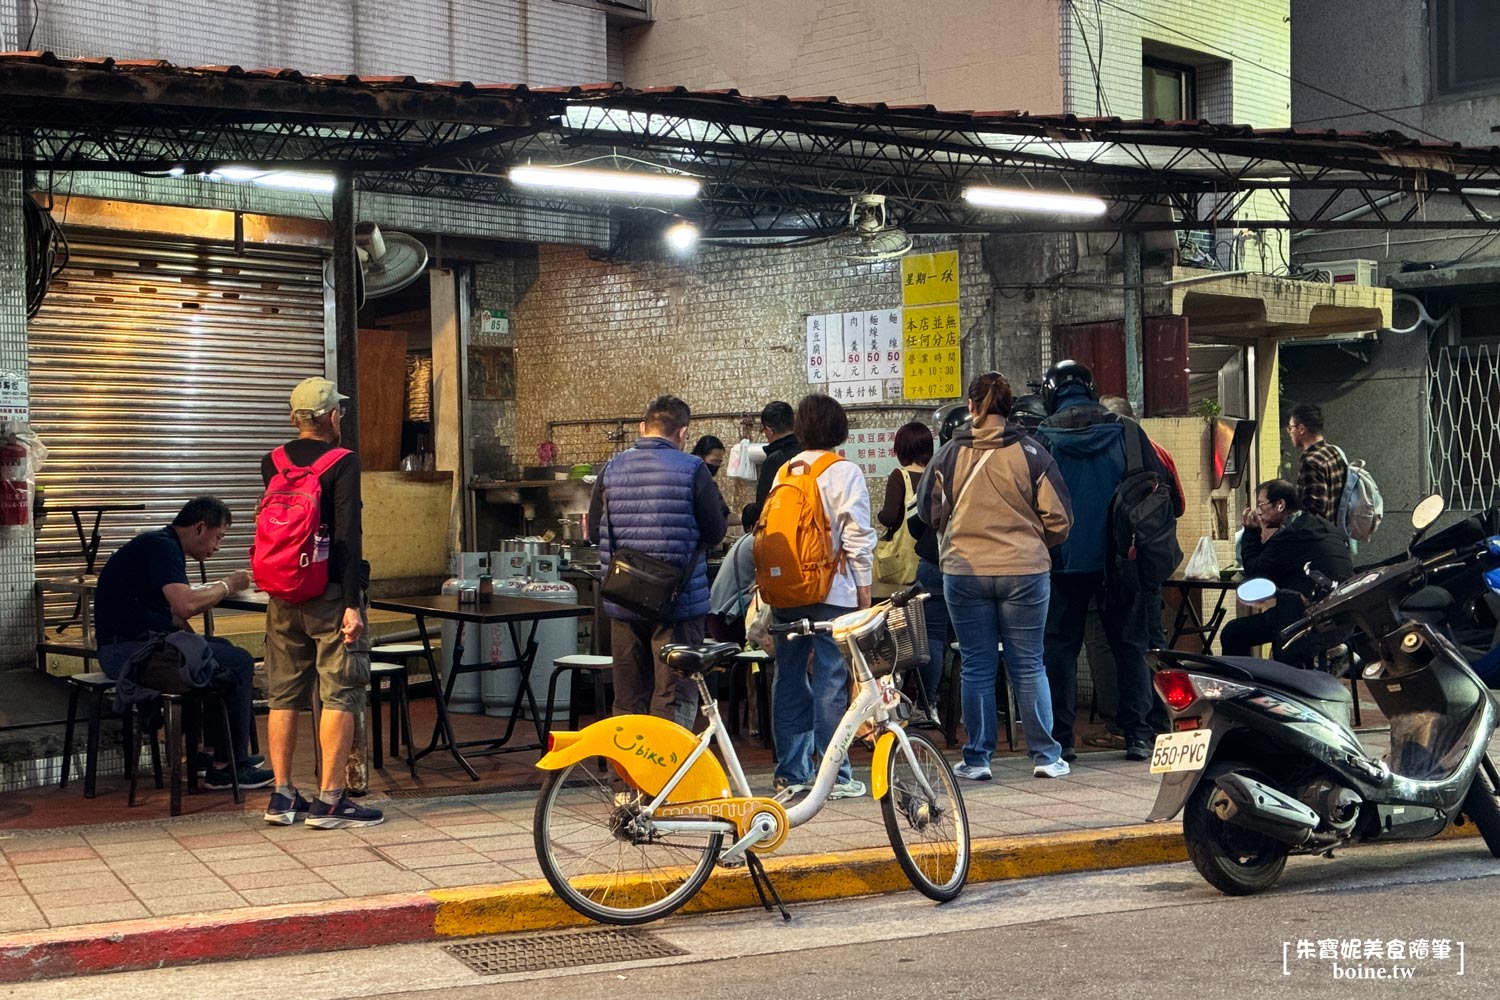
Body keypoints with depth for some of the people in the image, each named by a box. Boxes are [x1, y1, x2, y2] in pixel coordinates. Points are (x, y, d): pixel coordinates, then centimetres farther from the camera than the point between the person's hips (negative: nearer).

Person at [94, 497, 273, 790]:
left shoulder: (162, 546, 20)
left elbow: (173, 611, 24)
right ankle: (227, 767, -4)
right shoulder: (161, 547, -14)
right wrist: (227, 585, -10)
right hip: (130, 649, -11)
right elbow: (186, 605, -26)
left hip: (137, 644, 11)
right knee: (240, 662, -11)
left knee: (224, 650, 21)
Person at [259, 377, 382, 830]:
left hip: (283, 595, 6)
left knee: (284, 695, 12)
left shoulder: (272, 462, 6)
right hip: (329, 594, -6)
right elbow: (347, 537, -17)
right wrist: (352, 604, -17)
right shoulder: (342, 463, -11)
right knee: (340, 695, -1)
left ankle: (282, 796, 16)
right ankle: (330, 801, -1)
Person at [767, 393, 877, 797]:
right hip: (832, 593, -5)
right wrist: (864, 587, -2)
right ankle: (835, 775, -1)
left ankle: (790, 773, 14)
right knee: (831, 680, -2)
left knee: (789, 679, 10)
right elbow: (857, 534, -10)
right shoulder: (844, 472, -6)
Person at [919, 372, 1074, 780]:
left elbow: (930, 510, 9)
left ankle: (977, 759, 11)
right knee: (1028, 666, 8)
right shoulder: (1031, 453, -4)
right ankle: (1045, 755, 10)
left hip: (964, 572, 0)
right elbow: (1058, 519, -1)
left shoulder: (950, 455, -2)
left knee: (976, 667, 8)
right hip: (1024, 571, 0)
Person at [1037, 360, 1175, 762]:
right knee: (1130, 645, 7)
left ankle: (1059, 737, 1)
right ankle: (1138, 735, 4)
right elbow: (1161, 483, 3)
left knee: (1060, 645, 5)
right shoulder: (1126, 430, 3)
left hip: (1065, 560, -1)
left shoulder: (1043, 436, -2)